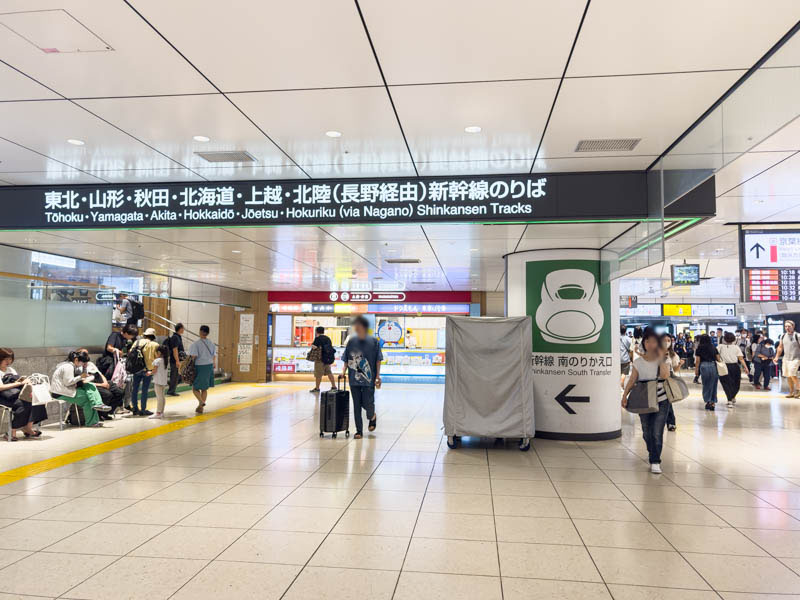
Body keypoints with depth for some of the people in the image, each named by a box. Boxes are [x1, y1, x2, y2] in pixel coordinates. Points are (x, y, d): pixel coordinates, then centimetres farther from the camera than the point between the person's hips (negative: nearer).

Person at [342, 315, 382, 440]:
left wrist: (378, 376, -3)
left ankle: (372, 417, 33)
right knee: (356, 405, 6)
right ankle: (359, 431, 16)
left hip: (368, 379, -3)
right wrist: (344, 371, -3)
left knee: (368, 404, -2)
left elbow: (378, 360, 0)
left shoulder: (373, 342, -4)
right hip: (354, 379, 3)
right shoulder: (351, 341, 3)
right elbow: (346, 359, 9)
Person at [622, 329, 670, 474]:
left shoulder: (663, 360, -3)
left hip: (661, 402, -2)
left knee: (657, 433, -8)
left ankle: (655, 462, 0)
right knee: (647, 433, 11)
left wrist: (661, 358, -20)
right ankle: (653, 455, 34)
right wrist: (624, 395, -12)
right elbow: (632, 380, -1)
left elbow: (665, 375, -23)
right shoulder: (638, 362, 1)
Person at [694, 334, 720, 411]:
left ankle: (708, 401, 4)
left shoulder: (699, 349, 4)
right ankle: (713, 403, 9)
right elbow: (718, 359, 8)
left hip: (704, 366, -2)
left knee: (706, 385, 9)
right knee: (713, 385, 10)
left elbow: (697, 361, 0)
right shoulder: (714, 348, 12)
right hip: (714, 366, 2)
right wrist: (719, 371, 15)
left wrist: (696, 374, 2)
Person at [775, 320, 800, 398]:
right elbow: (780, 347, 15)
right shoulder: (783, 336, 7)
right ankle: (791, 392, 20)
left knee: (792, 373, -20)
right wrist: (777, 357, 9)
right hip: (786, 358, 6)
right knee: (788, 375, 8)